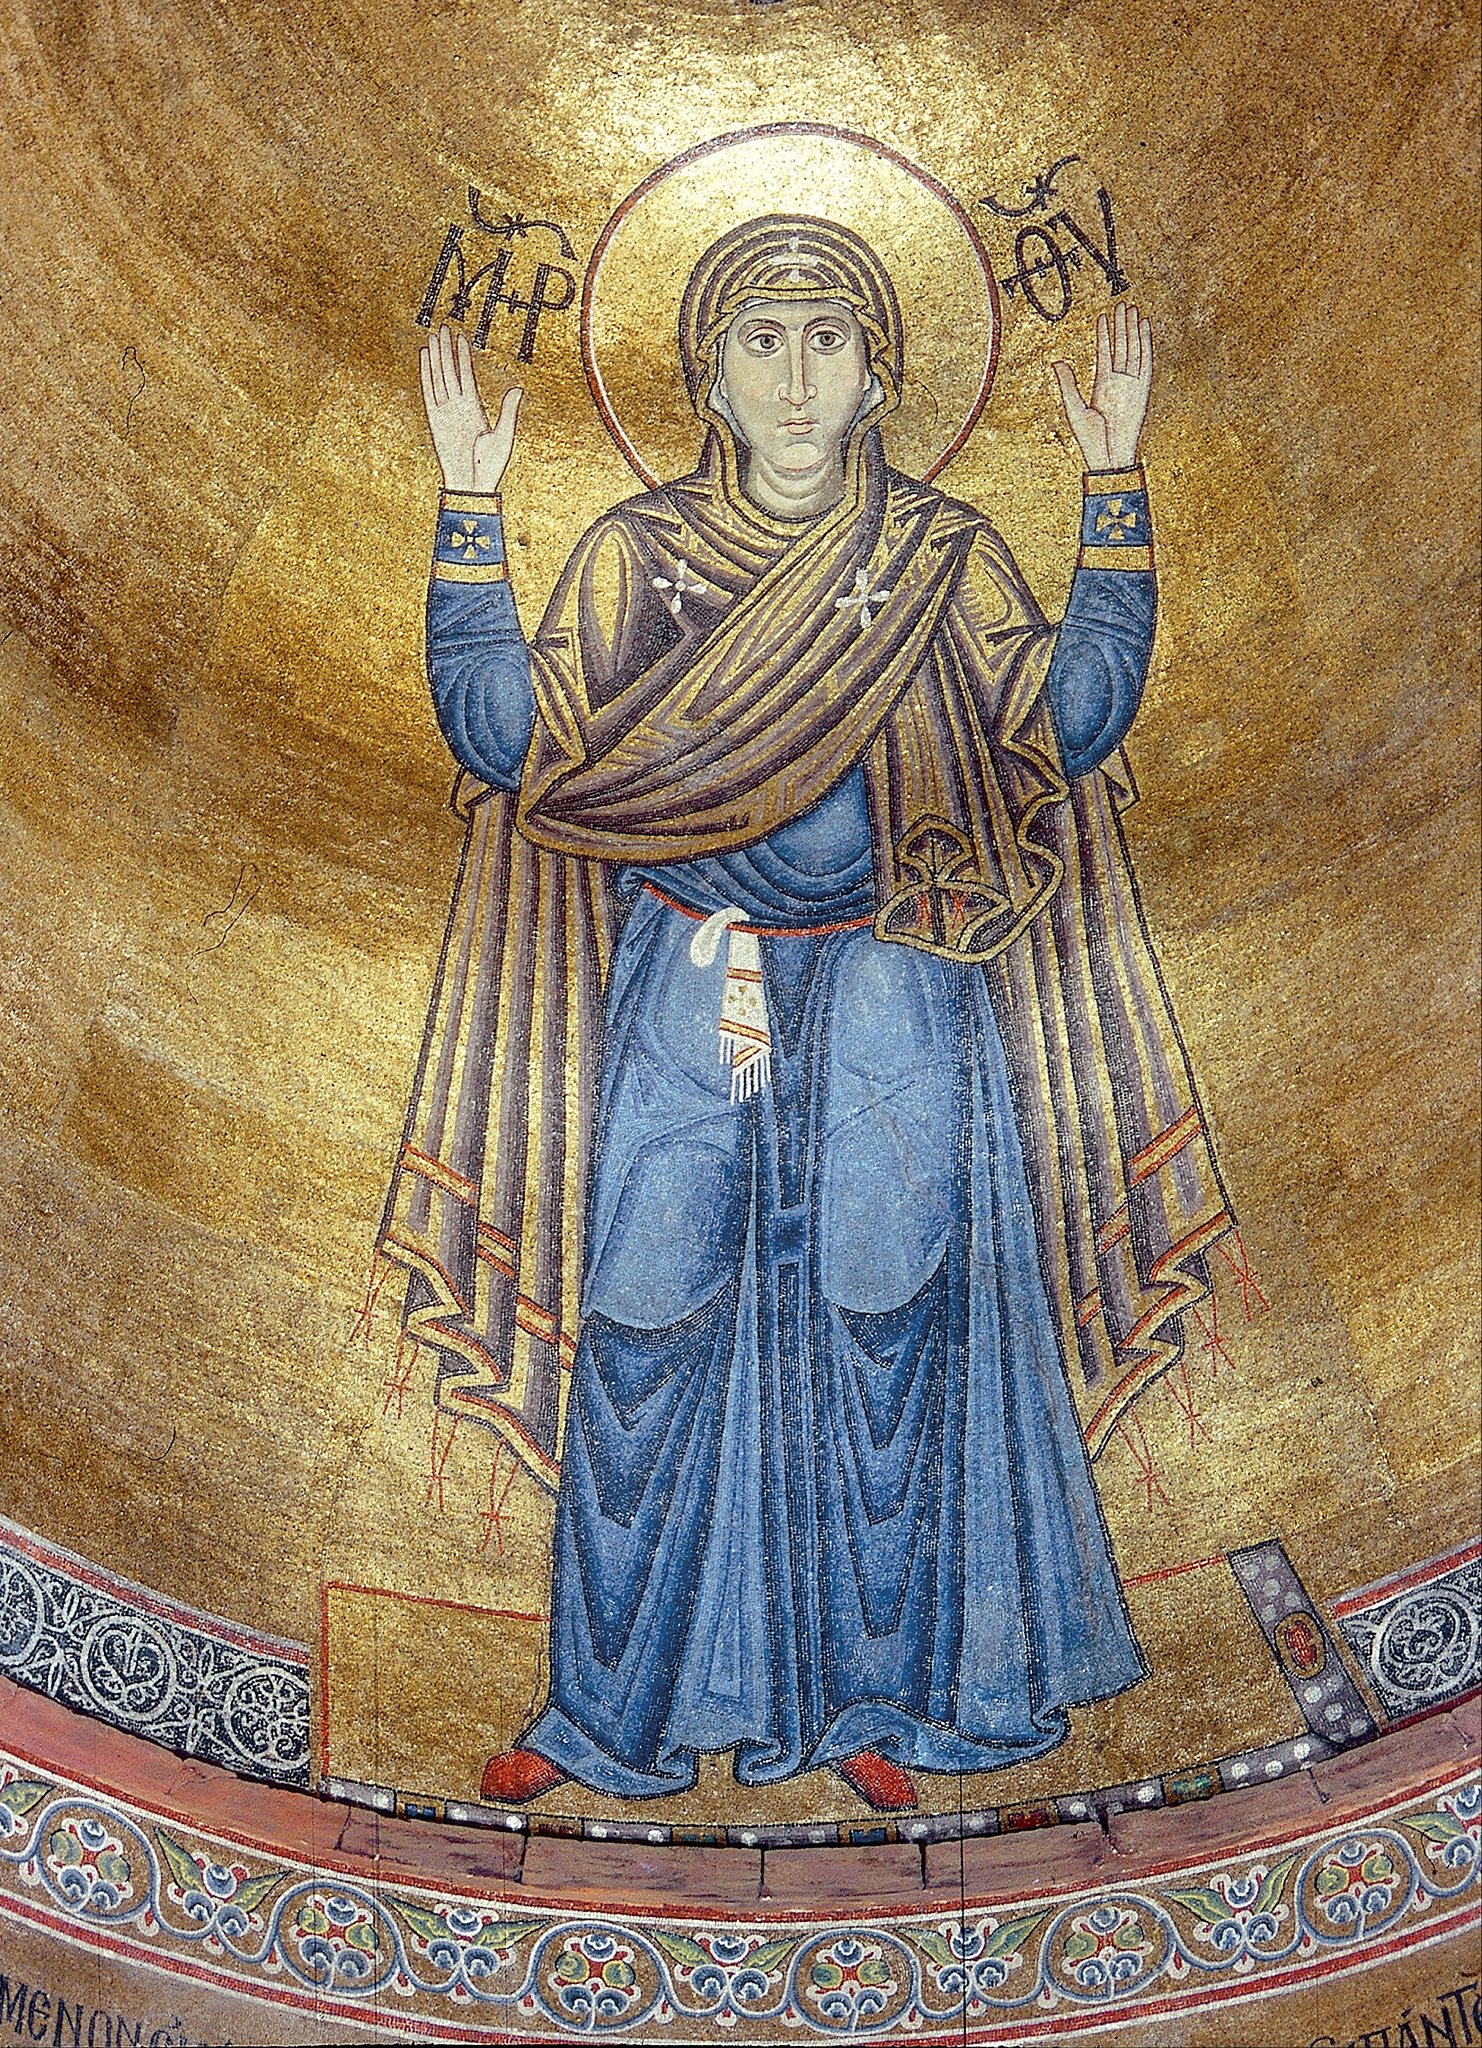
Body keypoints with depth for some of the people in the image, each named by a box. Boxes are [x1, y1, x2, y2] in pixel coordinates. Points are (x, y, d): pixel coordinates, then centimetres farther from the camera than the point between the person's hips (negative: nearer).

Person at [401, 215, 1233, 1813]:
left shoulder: (944, 557, 5)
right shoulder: (633, 553, 5)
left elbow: (1072, 726, -6)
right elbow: (501, 738, -4)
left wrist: (1114, 488, -6)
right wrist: (469, 509, -6)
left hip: (891, 1015, 0)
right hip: (684, 1005, 1)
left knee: (883, 1346, 4)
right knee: (648, 1338, 3)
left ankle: (875, 1695, 23)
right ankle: (615, 1698, 21)